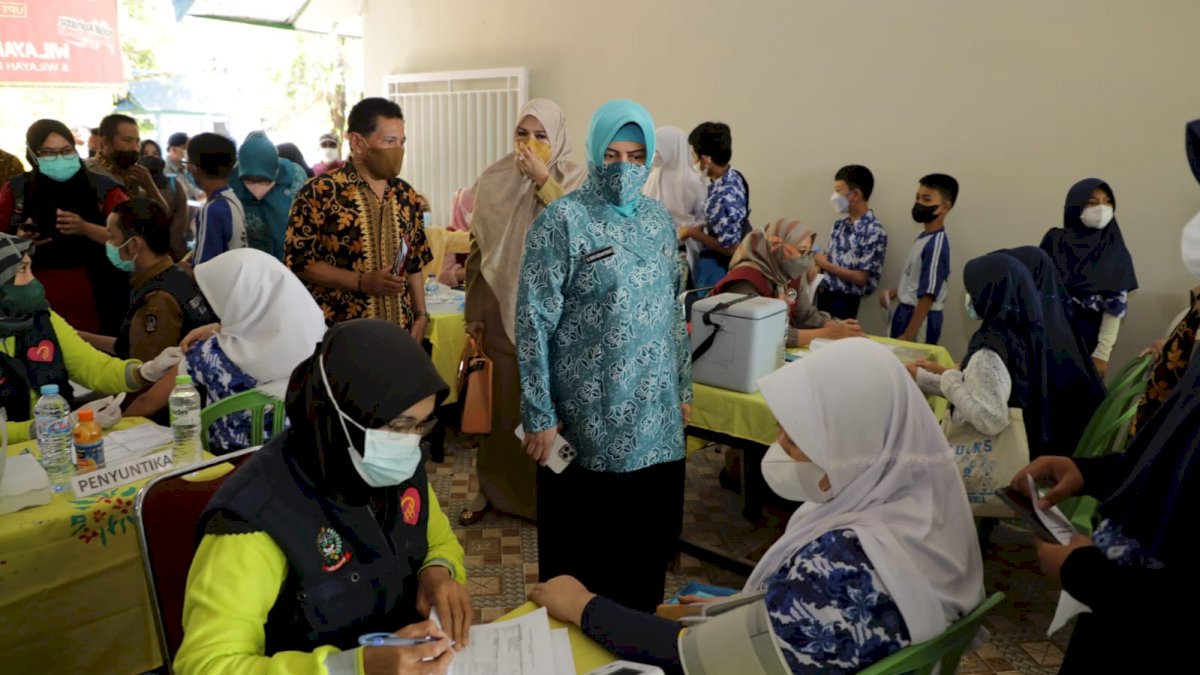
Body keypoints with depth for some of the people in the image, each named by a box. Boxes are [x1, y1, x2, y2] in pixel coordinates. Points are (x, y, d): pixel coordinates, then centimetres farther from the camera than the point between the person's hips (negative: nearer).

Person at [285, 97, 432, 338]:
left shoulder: (406, 196, 9)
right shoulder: (319, 192, -9)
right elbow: (299, 261, -11)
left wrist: (420, 315, 5)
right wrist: (363, 282, -18)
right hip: (340, 333, -5)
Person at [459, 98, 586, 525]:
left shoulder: (575, 180, -3)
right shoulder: (493, 180, 3)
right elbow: (479, 250, 6)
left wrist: (543, 182, -20)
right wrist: (474, 312, 4)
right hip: (502, 310, 2)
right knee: (500, 402, 10)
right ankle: (493, 488, 25)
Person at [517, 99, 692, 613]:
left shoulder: (659, 219, 9)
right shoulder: (563, 222, -10)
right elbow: (534, 324, -12)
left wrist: (683, 386, 16)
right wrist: (540, 417, -14)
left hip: (656, 421, 6)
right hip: (587, 424, -6)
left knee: (652, 538, 17)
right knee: (579, 550, 9)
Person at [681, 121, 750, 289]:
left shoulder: (725, 197, -31)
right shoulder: (731, 176, -4)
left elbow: (730, 248, -25)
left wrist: (692, 233, -18)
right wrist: (700, 227, 1)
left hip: (718, 267, -8)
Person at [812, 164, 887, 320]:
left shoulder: (874, 230, -15)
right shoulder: (840, 224, 8)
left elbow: (860, 278, -18)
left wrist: (825, 265, -11)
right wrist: (817, 266, -5)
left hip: (844, 302, -7)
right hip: (823, 295, 7)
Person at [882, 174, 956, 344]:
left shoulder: (936, 244, -21)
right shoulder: (924, 237, 6)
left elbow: (928, 296, -24)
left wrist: (907, 336, -24)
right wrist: (893, 293, 5)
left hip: (921, 319, -9)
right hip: (908, 312, 9)